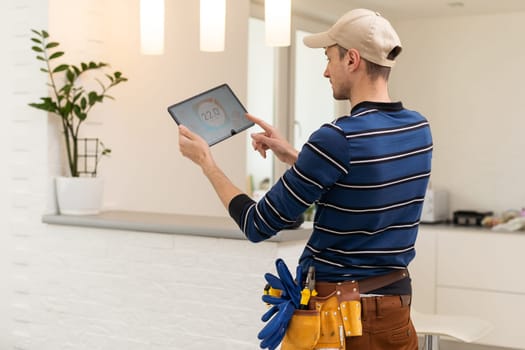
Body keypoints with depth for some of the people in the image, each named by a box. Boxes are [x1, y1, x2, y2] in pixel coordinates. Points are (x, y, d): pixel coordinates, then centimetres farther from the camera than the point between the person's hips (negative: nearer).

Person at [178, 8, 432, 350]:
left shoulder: (339, 137, -22)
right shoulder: (419, 129, 0)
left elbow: (258, 226, -15)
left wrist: (205, 160, -3)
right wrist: (292, 155, 15)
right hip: (395, 303, 7)